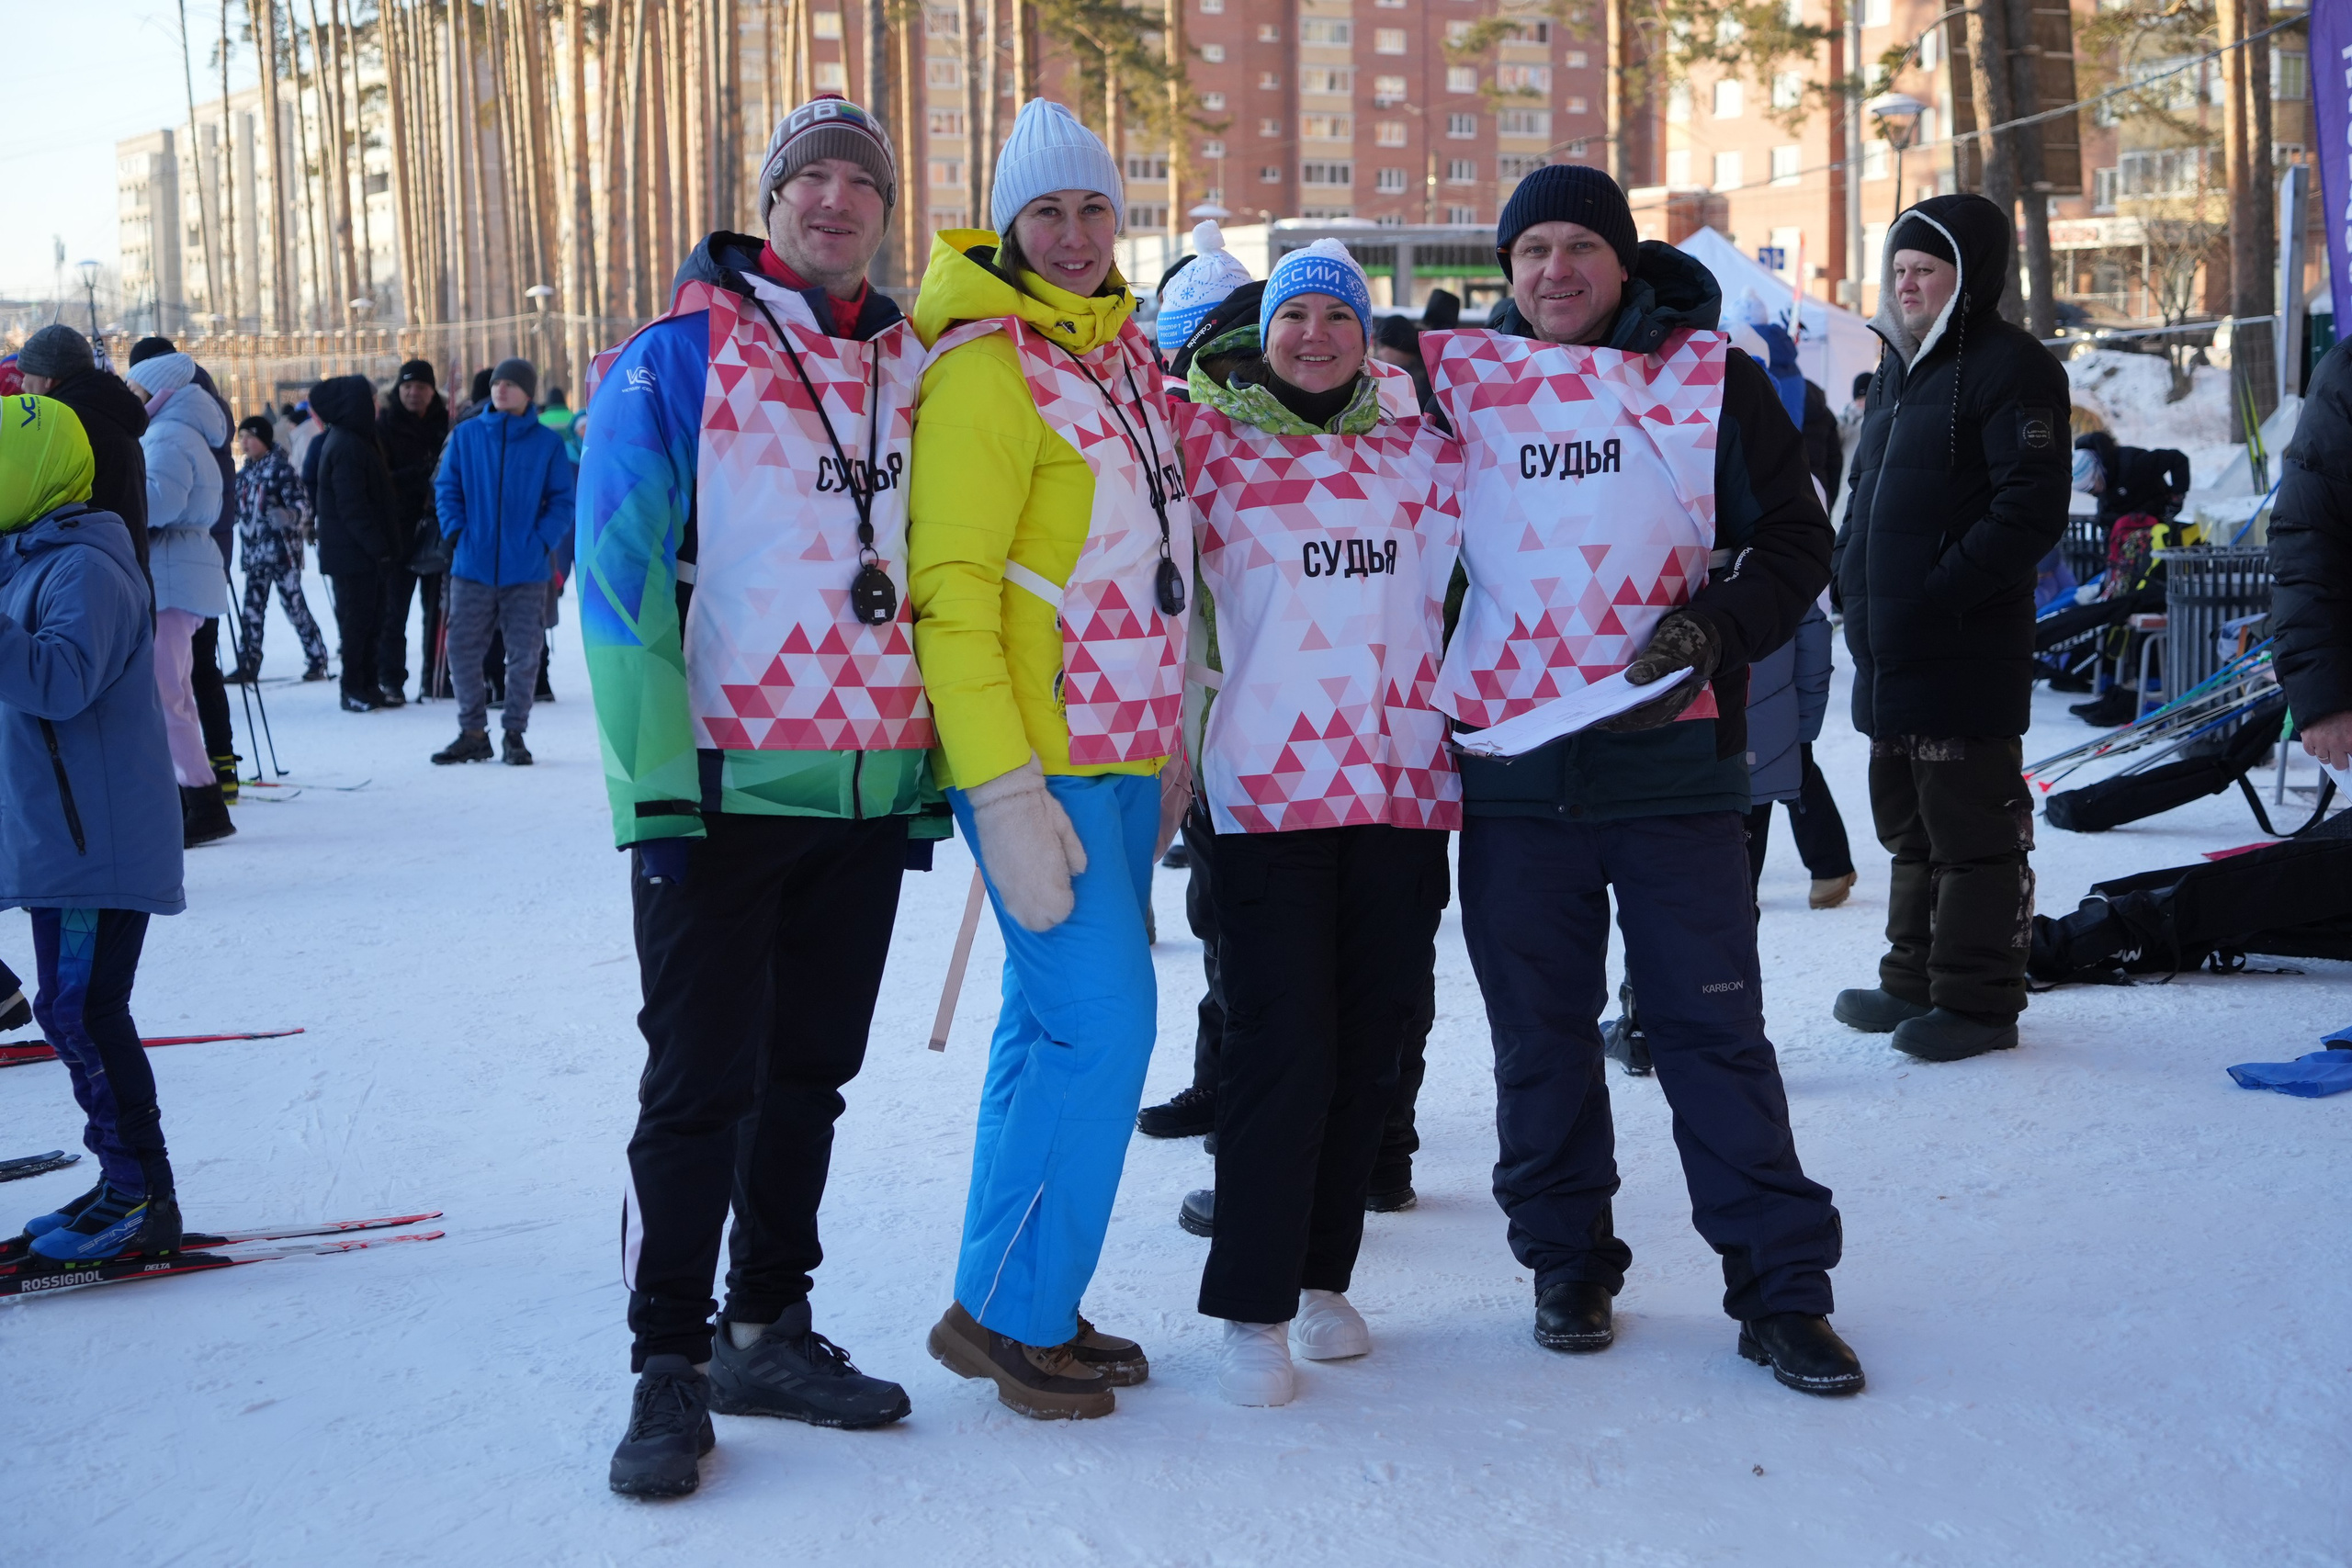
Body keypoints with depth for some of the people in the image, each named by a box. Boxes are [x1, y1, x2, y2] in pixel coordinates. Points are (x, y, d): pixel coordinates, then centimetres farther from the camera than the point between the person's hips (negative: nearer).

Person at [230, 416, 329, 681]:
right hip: (255, 550, 7)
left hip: (281, 548, -7)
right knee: (252, 606, 8)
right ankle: (248, 665, 12)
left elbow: (300, 503, -17)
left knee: (293, 603, -4)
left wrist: (288, 515, -36)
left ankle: (317, 659, 6)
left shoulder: (280, 468, -9)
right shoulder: (246, 471, 13)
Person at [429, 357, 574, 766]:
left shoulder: (548, 443, 0)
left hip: (526, 570, -1)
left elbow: (562, 500, 1)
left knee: (524, 656, 4)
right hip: (472, 567, 2)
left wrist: (541, 540, -11)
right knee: (462, 650, 2)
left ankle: (515, 734, 16)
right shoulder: (466, 435, 5)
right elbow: (446, 488, 9)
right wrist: (455, 532, -4)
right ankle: (473, 732, 15)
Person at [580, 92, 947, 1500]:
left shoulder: (913, 372, 11)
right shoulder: (678, 359, -4)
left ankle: (768, 1329, 26)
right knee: (701, 1087, -1)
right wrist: (655, 781, -16)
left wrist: (932, 766, 11)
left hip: (868, 792, 5)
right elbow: (622, 575, -9)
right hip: (727, 789, -5)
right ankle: (670, 1364, 11)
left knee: (810, 1074, 13)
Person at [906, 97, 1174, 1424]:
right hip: (1040, 756, -8)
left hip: (1125, 748, 8)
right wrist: (1005, 790, -21)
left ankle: (1028, 1303, 21)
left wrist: (1168, 746, 20)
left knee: (1053, 1020, 11)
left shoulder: (1127, 350, 14)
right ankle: (1007, 1312, 2)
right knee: (1103, 1020, -11)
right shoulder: (986, 363, -12)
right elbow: (950, 586, -16)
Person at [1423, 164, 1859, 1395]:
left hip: (1672, 755, -1)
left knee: (1715, 1025, 1)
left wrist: (1717, 627, -12)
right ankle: (1568, 1264, 25)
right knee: (1540, 1034, 10)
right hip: (1512, 768, 2)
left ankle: (1781, 1288, 10)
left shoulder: (1712, 378, 3)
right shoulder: (1455, 379, 7)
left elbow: (1794, 538, 4)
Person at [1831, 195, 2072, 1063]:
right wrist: (1854, 575, 11)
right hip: (1886, 650, 9)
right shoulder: (1899, 365, 17)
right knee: (1908, 823, 17)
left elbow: (2030, 511, -17)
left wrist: (1941, 591, -20)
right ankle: (1915, 980, 28)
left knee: (1972, 827, -2)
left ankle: (1979, 999, 6)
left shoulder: (2011, 369, -10)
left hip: (1967, 655, -9)